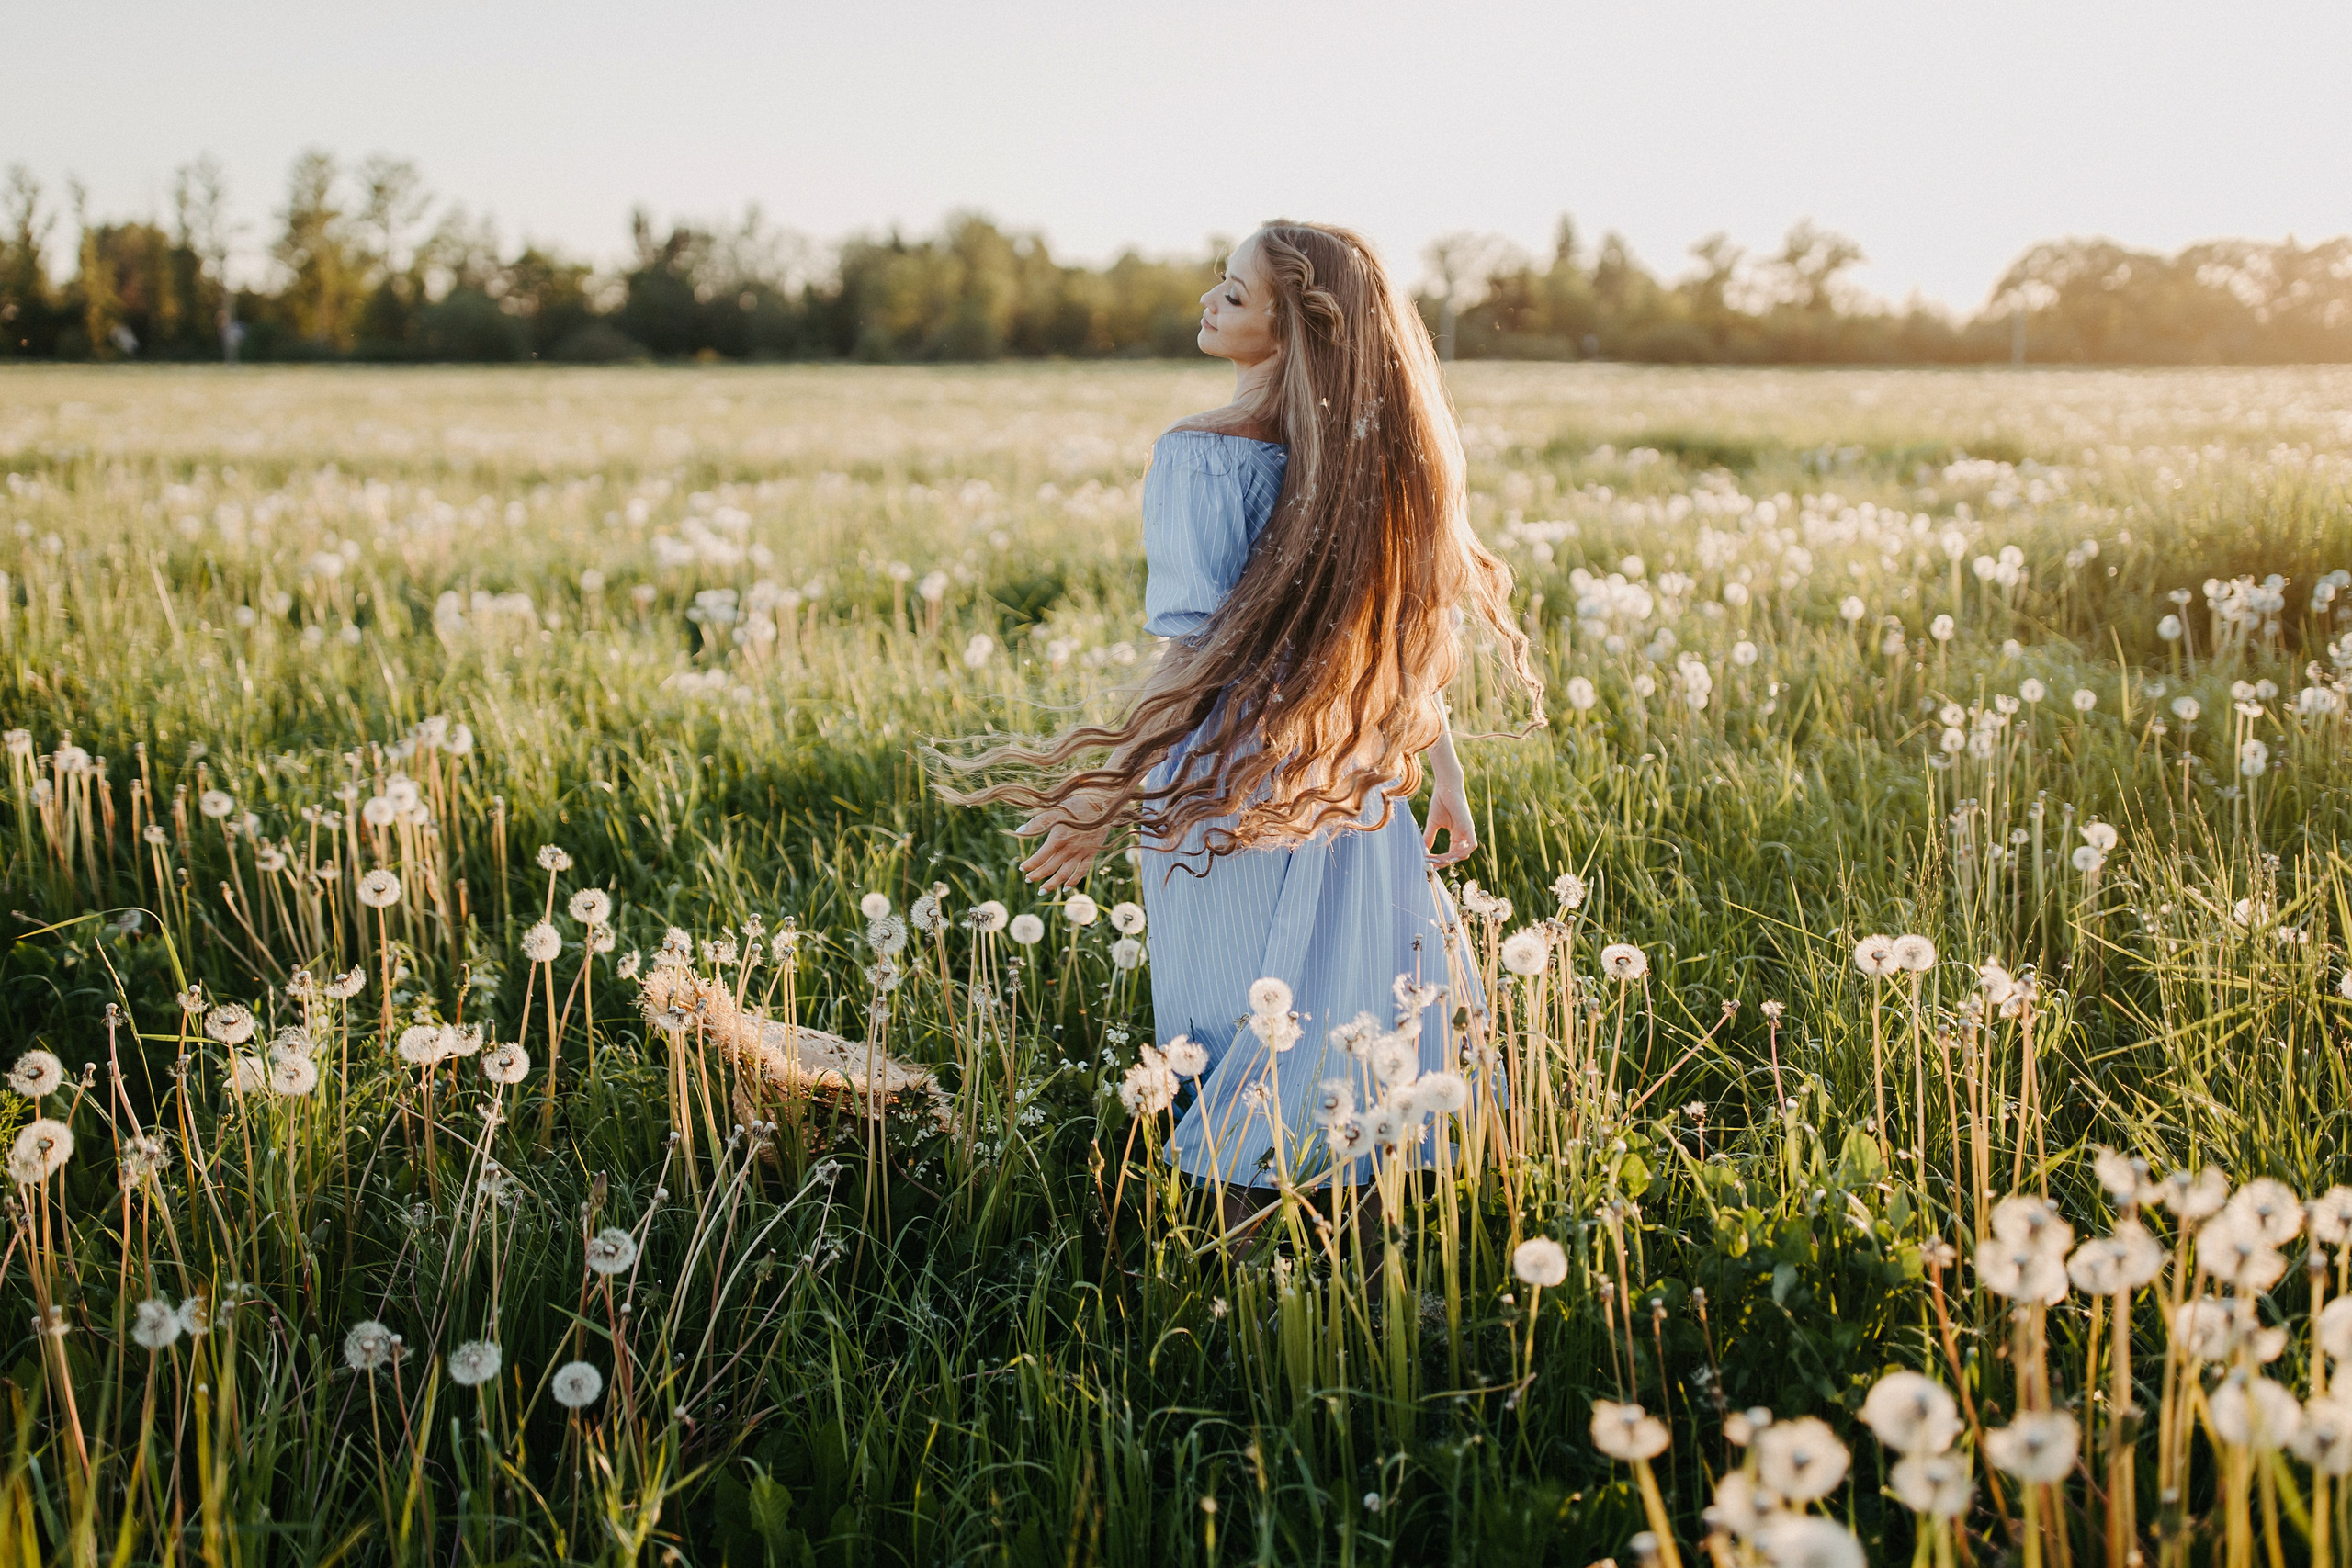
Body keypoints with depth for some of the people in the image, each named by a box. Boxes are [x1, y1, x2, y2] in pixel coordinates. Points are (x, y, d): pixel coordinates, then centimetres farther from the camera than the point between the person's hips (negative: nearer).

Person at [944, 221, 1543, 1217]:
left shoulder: (1198, 456, -18)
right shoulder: (1370, 447, -1)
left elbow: (1196, 651, -20)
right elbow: (1411, 624, 2)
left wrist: (1105, 799, -16)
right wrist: (1442, 770, 10)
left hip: (1228, 779, -5)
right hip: (1348, 786, 5)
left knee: (1242, 1021, 8)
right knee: (1347, 1004, 17)